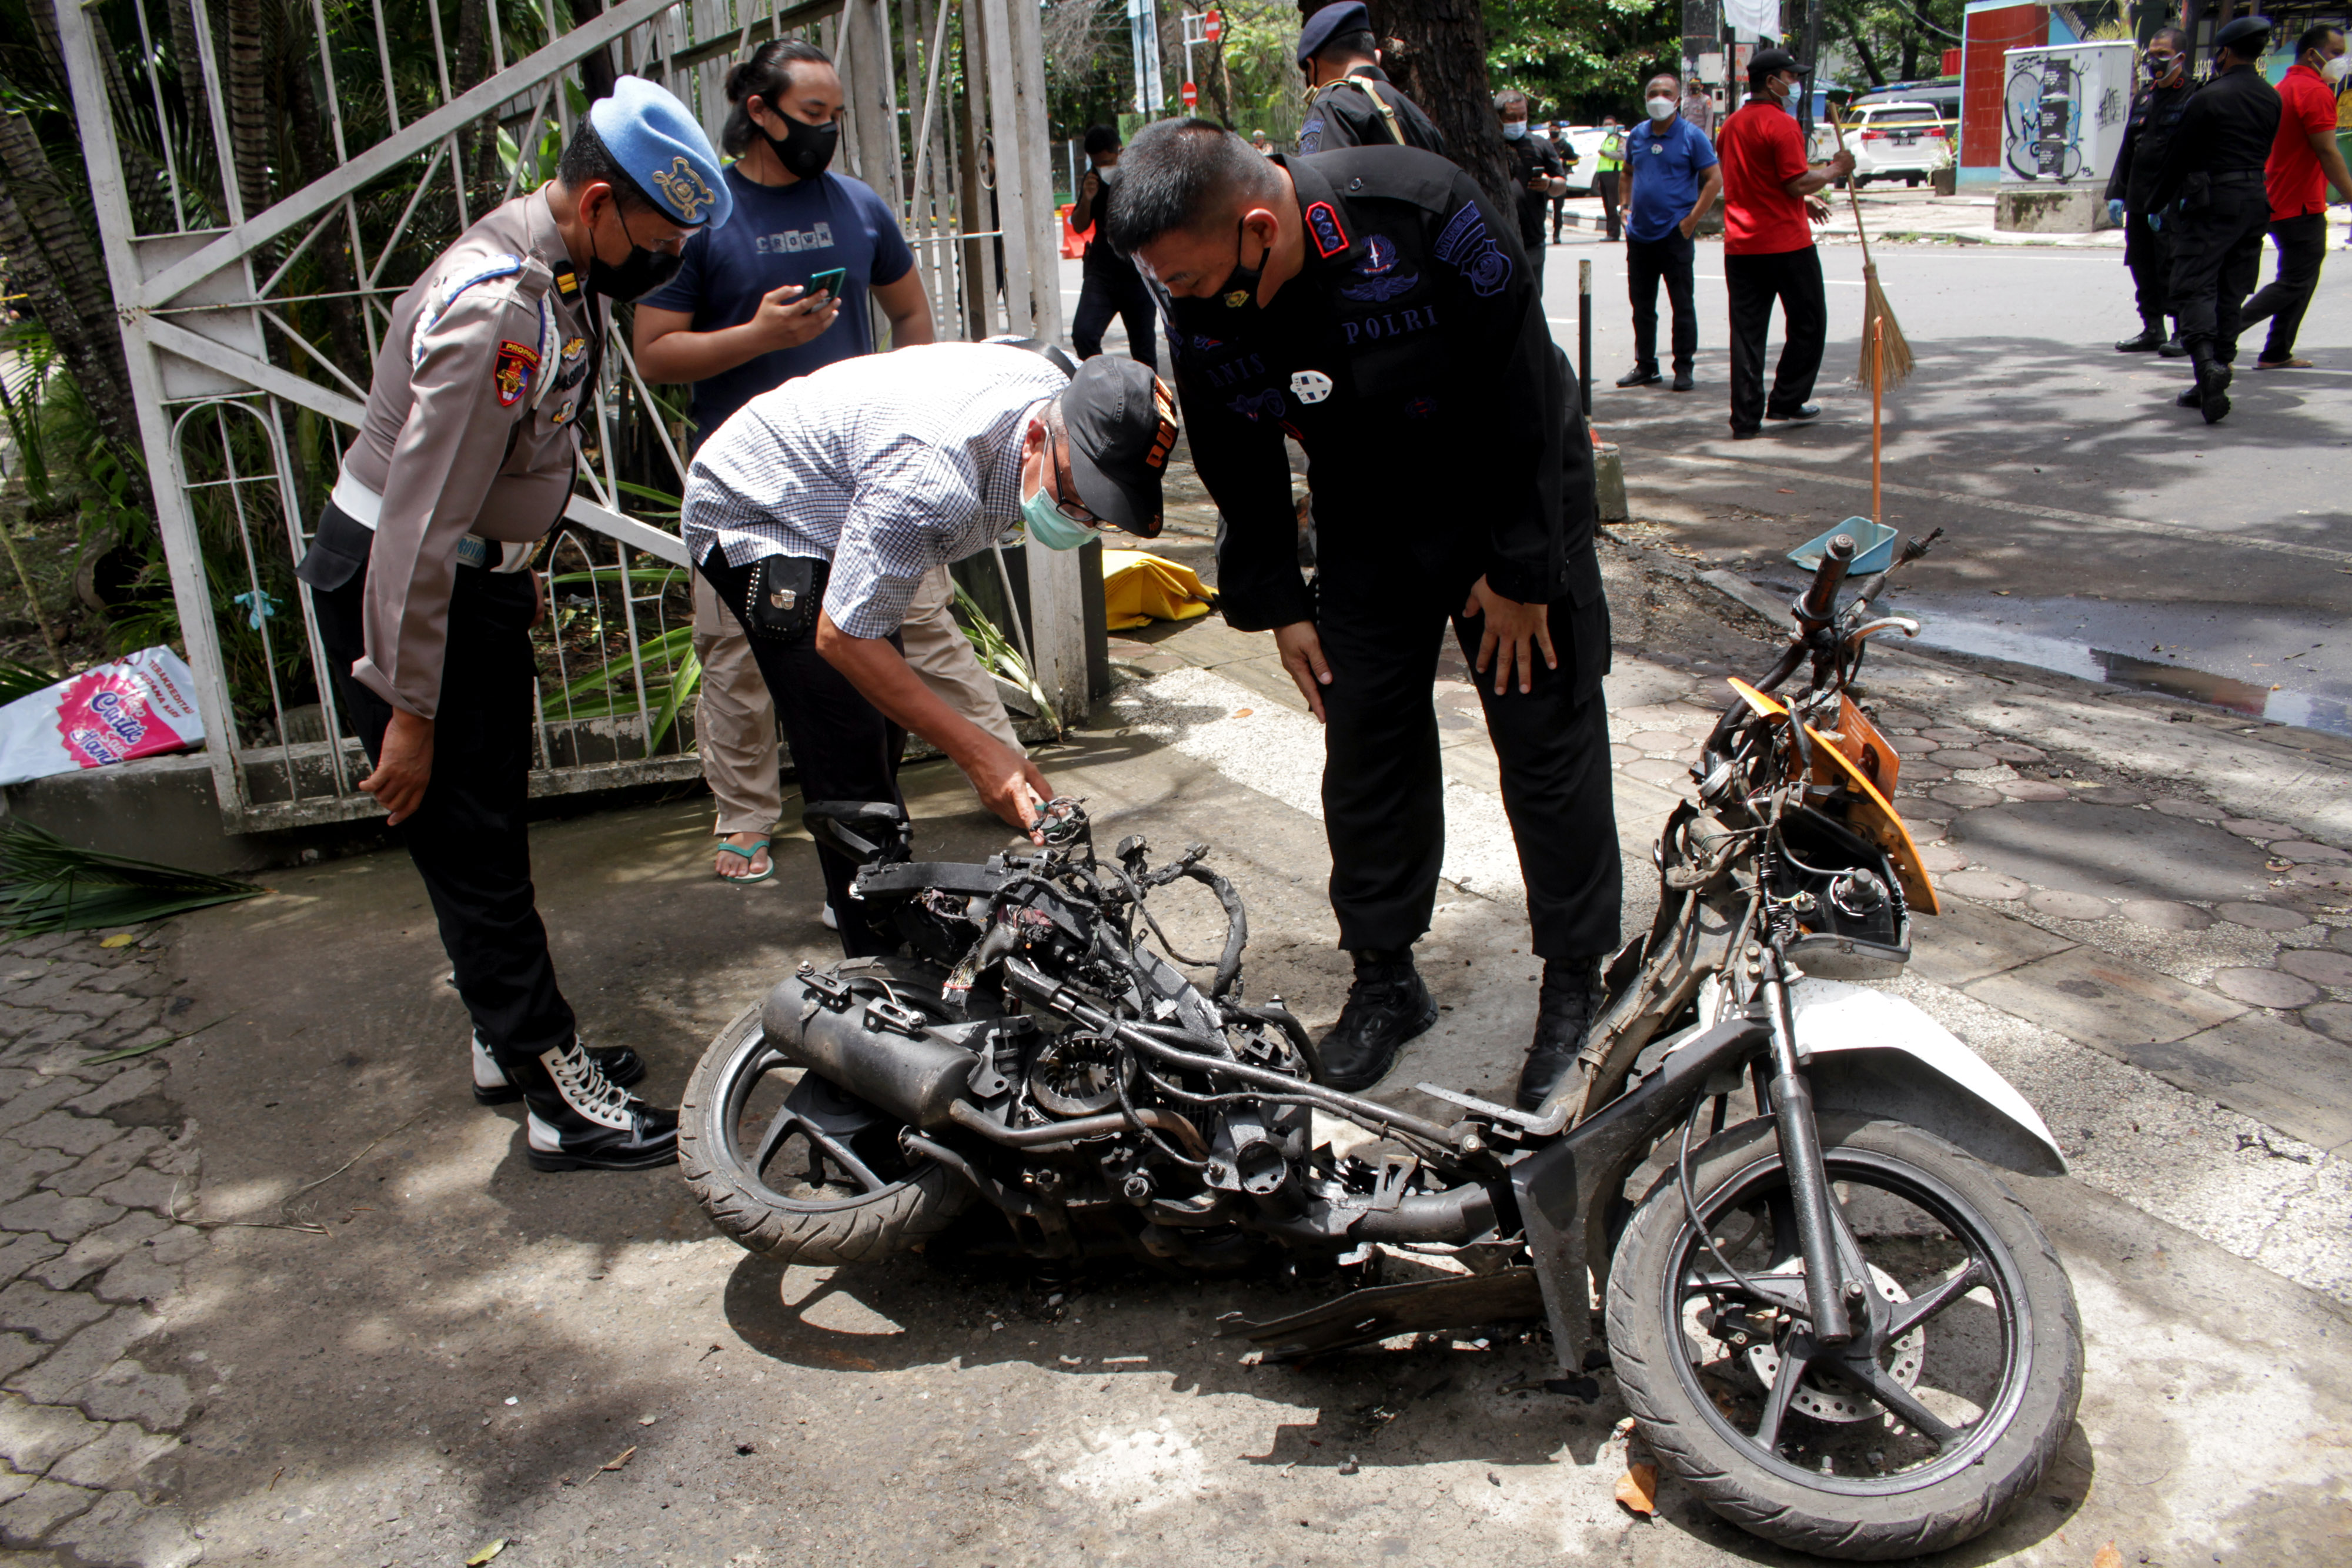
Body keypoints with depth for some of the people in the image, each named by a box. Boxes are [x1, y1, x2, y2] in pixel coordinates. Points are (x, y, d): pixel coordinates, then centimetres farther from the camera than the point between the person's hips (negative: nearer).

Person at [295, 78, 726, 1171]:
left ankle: (510, 1043, 33)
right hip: (395, 589, -10)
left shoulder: (554, 273, 3)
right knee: (473, 846, -2)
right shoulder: (498, 311, -28)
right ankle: (558, 1101, 6)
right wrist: (408, 711, -25)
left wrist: (523, 576, 25)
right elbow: (419, 525, -29)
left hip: (475, 574, 10)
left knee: (493, 827, 18)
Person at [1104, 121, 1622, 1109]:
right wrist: (1277, 603, 2)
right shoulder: (1193, 303, -15)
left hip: (1513, 500, -4)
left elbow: (1524, 391, -22)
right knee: (1365, 752, 4)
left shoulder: (1422, 211, -29)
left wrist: (1519, 571, -18)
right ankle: (1384, 981, 21)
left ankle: (1576, 992, 13)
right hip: (1367, 535, 4)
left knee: (1550, 749, -2)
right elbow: (1236, 463, 1)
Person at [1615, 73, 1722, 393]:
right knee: (1642, 305, 10)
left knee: (1682, 303, -1)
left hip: (1676, 235, -5)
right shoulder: (1637, 135, 9)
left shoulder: (1691, 136, -4)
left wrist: (1692, 219, -12)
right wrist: (1627, 207, 10)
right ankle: (1645, 365, 21)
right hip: (1639, 234, 5)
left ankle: (1683, 368, 6)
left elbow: (1714, 179, -5)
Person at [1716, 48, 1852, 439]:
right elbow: (1797, 183, -17)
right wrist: (1834, 170, -1)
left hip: (1740, 245, 7)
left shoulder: (1732, 126, 14)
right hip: (1786, 243, -7)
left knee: (1746, 330, 4)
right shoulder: (1782, 124, -11)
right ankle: (1786, 401, 12)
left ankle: (1746, 418, 1)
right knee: (1808, 323, 10)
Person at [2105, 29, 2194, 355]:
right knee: (2143, 268, 10)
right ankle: (2153, 330, 19)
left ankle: (2184, 332, 1)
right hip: (2139, 200, 7)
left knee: (2172, 268, -7)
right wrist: (2116, 193, 12)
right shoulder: (2143, 99, 17)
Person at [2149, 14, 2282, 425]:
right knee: (2231, 294, 9)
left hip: (2210, 204, -7)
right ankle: (2211, 387, 12)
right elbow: (2263, 152, 15)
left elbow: (2180, 157, -8)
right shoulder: (2271, 99, 10)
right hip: (2255, 202, 7)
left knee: (2195, 288, -8)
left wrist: (2157, 205, 1)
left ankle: (2206, 363, -30)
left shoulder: (2209, 98, -11)